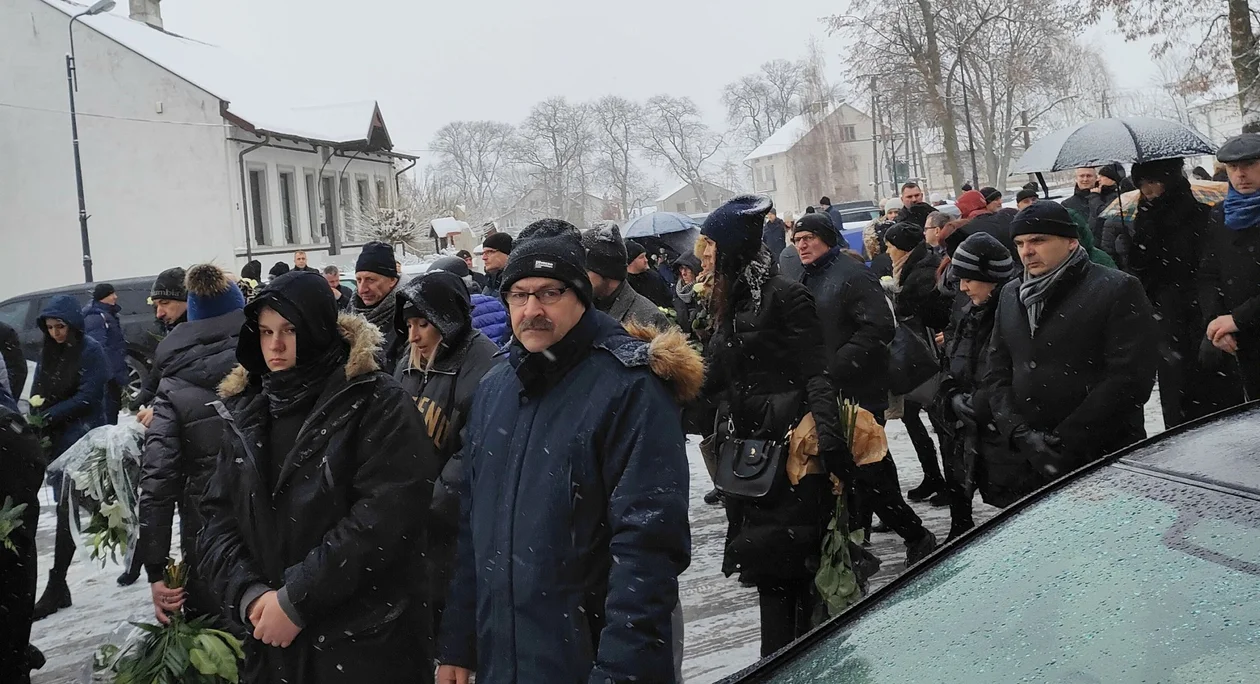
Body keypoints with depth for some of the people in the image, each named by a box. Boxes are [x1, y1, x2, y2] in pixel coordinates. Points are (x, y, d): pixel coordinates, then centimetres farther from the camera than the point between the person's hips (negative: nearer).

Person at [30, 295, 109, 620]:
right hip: (56, 440, 6)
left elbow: (87, 397, -13)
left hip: (83, 437, -6)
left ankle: (55, 586, -8)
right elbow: (38, 393, 12)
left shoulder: (91, 350, -8)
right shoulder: (49, 352, 11)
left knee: (68, 509, -9)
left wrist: (49, 417, -18)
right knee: (67, 507, 11)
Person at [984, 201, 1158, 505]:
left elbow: (1130, 379, -12)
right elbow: (997, 374, 12)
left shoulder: (1118, 290, -4)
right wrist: (1020, 434, -6)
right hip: (1026, 463, 5)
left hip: (1104, 460, -5)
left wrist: (1064, 441, -15)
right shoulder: (1011, 295, 14)